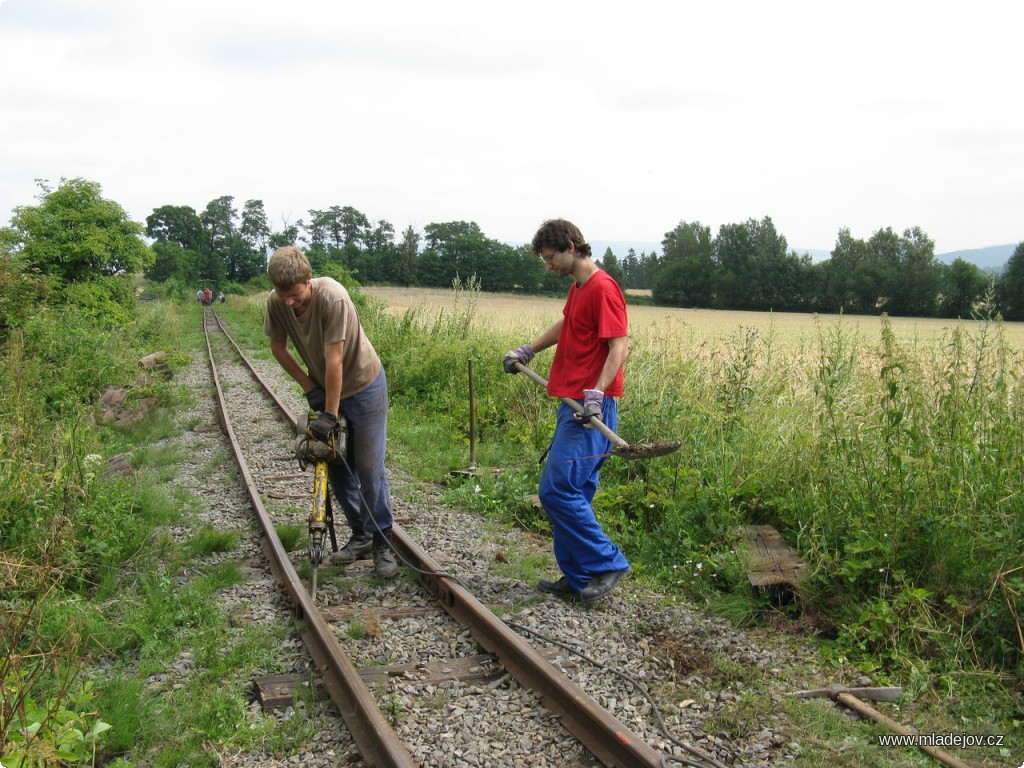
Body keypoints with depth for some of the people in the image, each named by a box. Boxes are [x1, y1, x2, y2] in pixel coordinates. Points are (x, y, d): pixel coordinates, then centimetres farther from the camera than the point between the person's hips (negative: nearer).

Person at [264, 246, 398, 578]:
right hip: (324, 388, 6)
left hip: (364, 385, -6)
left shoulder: (333, 298, -32)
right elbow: (278, 347, 1)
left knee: (369, 466, -7)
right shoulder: (276, 303, -15)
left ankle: (382, 542, 3)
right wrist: (309, 387, -4)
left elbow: (334, 360, -31)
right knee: (336, 466, 8)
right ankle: (361, 535, 21)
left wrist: (330, 415, -28)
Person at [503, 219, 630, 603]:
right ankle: (576, 577, 17)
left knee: (558, 490, -12)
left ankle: (607, 563, -1)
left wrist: (597, 392, -30)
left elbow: (619, 347, -19)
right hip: (574, 405, 10)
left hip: (592, 407, -10)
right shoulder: (577, 288, 17)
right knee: (571, 492, 10)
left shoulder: (603, 288, -12)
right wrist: (527, 351, 42)